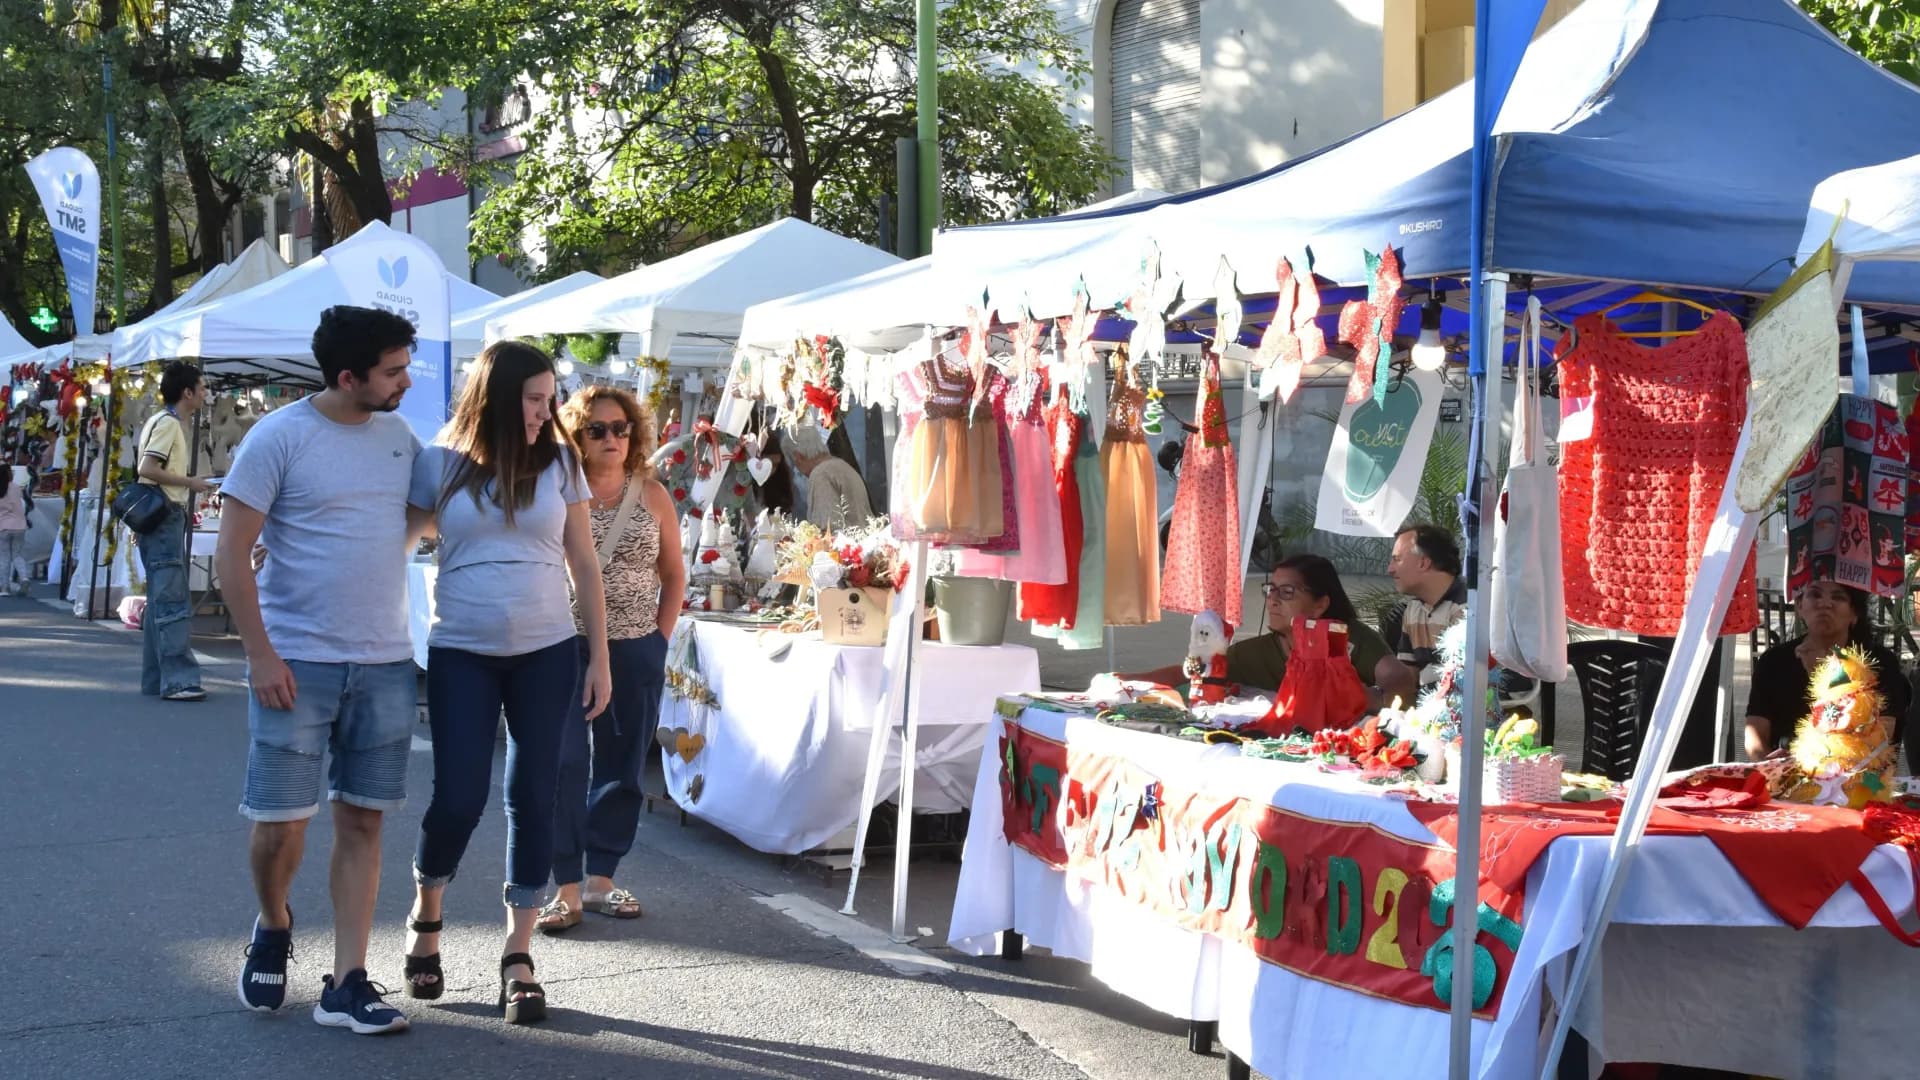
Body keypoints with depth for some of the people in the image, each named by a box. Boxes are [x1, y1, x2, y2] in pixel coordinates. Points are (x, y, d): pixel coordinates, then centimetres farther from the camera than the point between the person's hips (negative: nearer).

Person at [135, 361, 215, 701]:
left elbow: (152, 470, 19)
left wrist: (185, 488, 13)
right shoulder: (169, 423, -10)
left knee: (161, 600, 11)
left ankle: (156, 679, 14)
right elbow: (147, 469, -20)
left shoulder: (167, 422, 19)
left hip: (163, 519, 10)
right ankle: (178, 679, -16)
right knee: (173, 602, -13)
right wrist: (189, 482, -14)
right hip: (164, 518, -10)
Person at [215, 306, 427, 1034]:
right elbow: (231, 553, -9)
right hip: (297, 664, -4)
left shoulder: (400, 437, 6)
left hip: (385, 664, 5)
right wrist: (261, 655, -14)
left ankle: (347, 985, 9)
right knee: (280, 822, -1)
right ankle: (274, 929, 29)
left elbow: (420, 513, 26)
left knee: (362, 822, 4)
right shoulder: (279, 437, -9)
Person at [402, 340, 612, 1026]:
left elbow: (584, 566, 6)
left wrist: (599, 657, 5)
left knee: (533, 797, 3)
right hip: (461, 654, -1)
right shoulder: (440, 463, -2)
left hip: (547, 653, 2)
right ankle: (425, 920, 24)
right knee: (458, 797, -5)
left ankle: (518, 956, 13)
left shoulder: (559, 464, 2)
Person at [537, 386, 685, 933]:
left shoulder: (652, 496, 5)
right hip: (566, 645, -3)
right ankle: (567, 888, -3)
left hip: (636, 652, 3)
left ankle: (601, 878, 18)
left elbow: (674, 575, 13)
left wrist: (660, 636, 5)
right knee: (565, 763, -7)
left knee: (621, 766, 7)